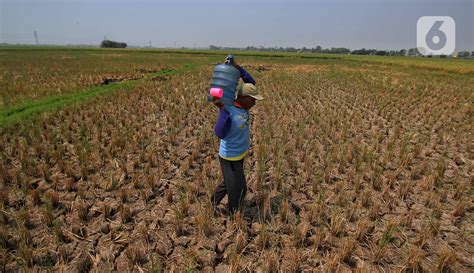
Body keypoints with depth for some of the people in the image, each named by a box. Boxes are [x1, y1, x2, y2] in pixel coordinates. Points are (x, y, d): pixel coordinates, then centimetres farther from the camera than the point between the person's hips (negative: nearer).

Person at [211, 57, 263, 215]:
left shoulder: (243, 106, -5)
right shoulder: (229, 111, -28)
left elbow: (251, 82, 2)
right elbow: (220, 133, -38)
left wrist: (237, 67, -11)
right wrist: (223, 110, -40)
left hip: (240, 154, 9)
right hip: (230, 157, -9)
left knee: (230, 183, 26)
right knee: (238, 188, 6)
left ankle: (213, 202, 48)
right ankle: (234, 214, 30)